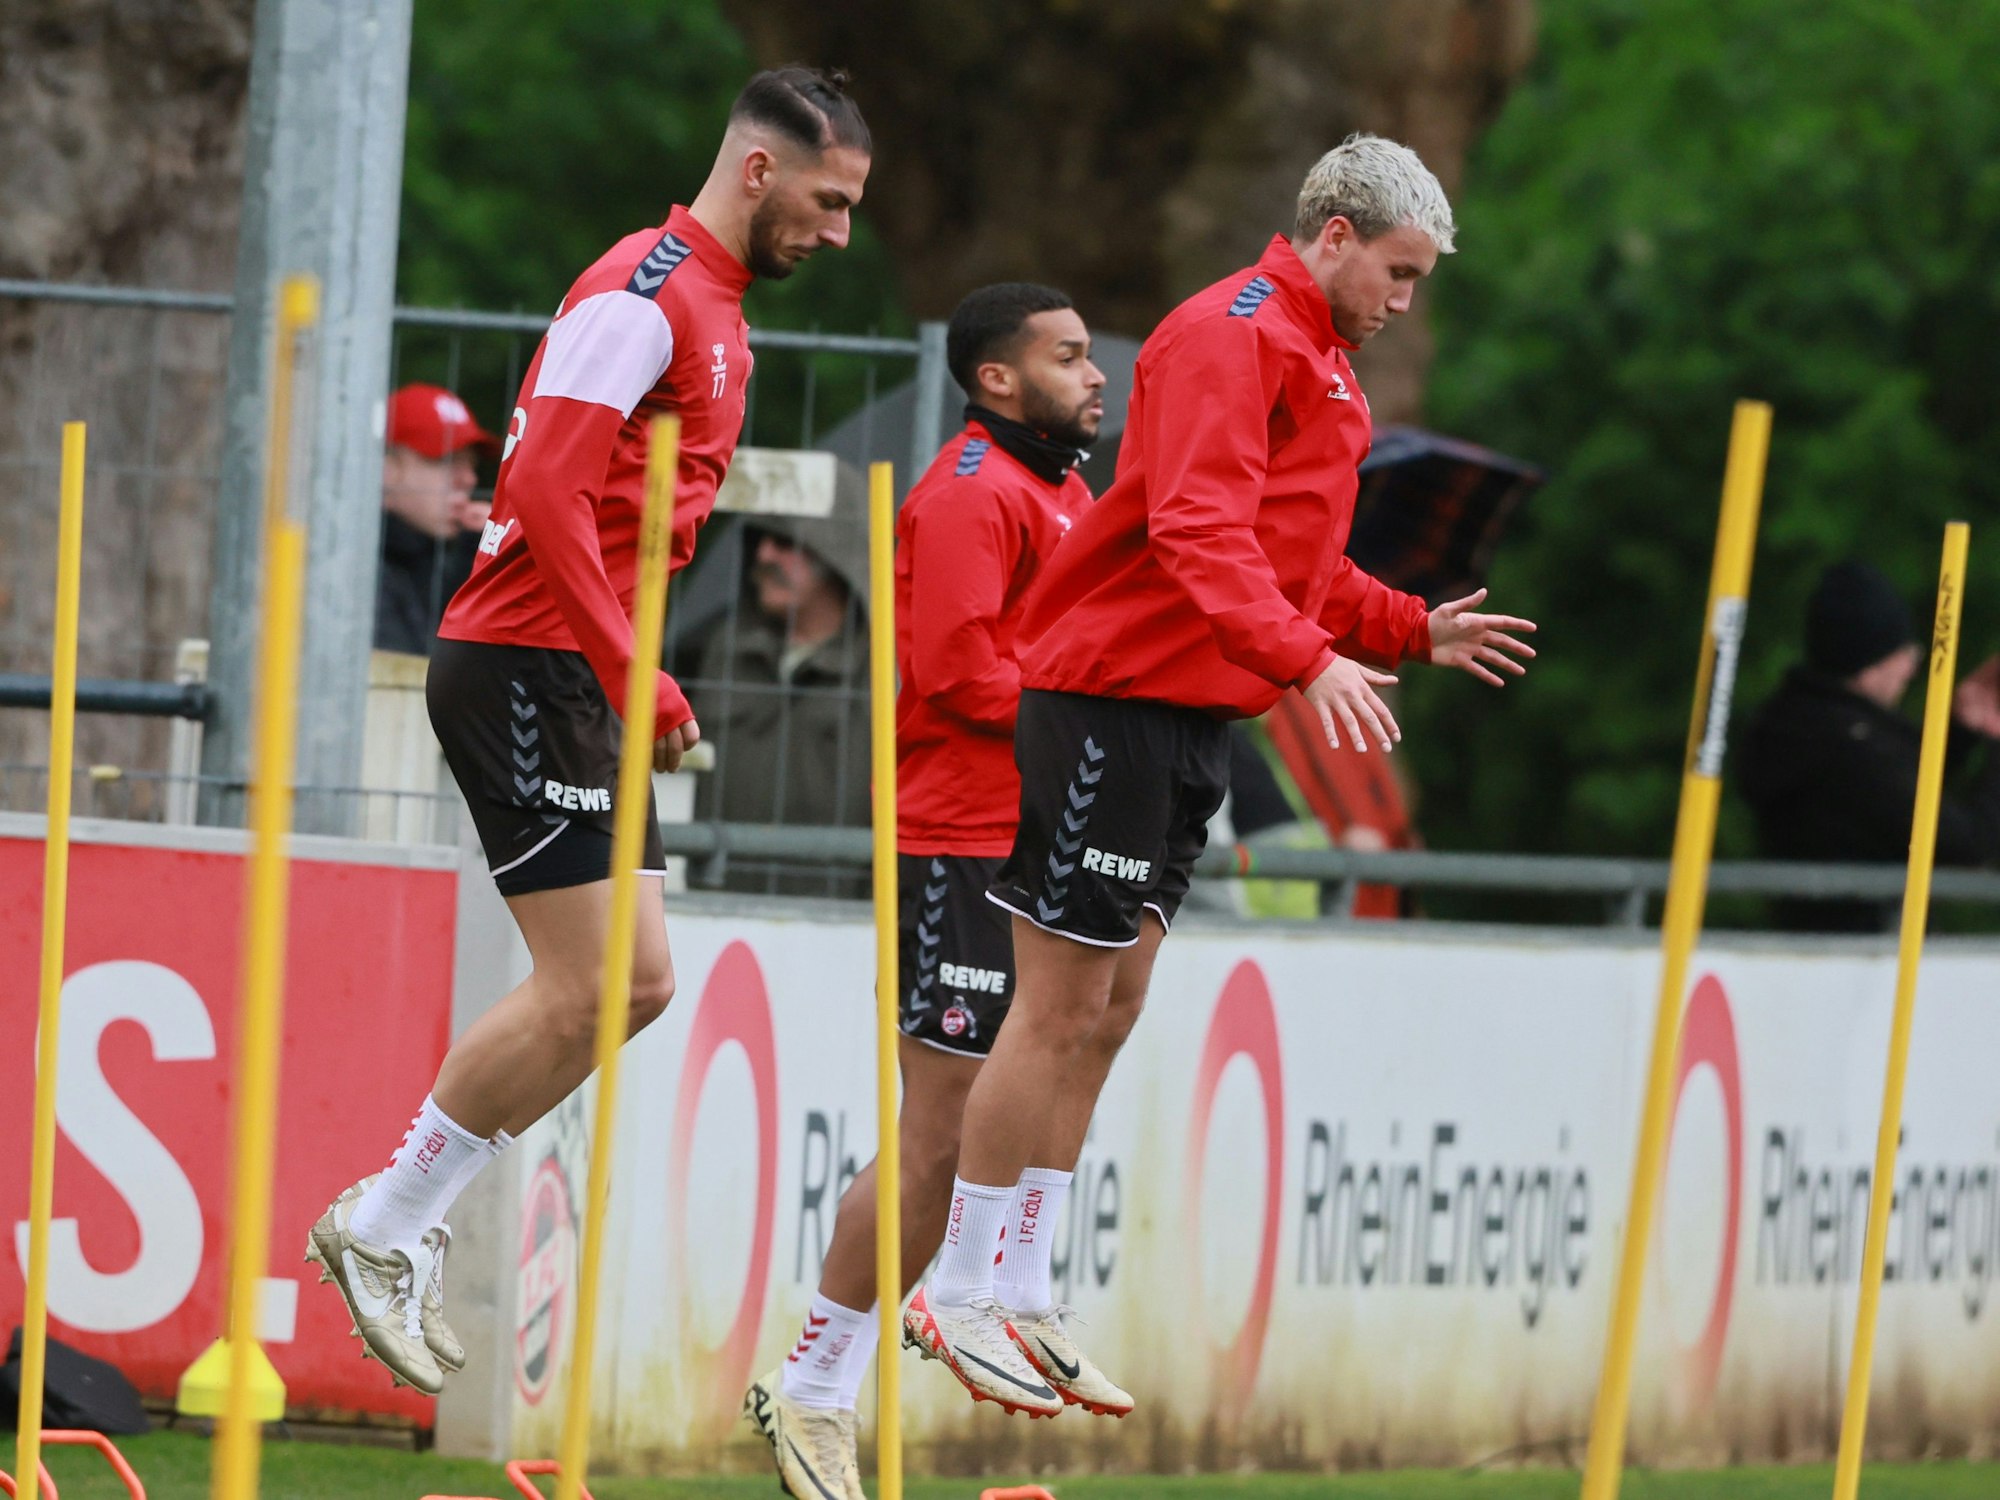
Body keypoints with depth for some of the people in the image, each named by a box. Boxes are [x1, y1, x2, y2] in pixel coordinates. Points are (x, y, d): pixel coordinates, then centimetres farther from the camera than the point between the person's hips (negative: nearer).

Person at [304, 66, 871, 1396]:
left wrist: (638, 676, 13)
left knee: (638, 984, 7)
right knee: (590, 986, -12)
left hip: (581, 678, 10)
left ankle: (403, 1217, 13)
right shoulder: (643, 297, -13)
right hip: (524, 670, -10)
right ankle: (384, 1230, 0)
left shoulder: (714, 312, 18)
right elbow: (548, 490, -21)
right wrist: (635, 676, -21)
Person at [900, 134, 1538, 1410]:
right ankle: (958, 1295, -1)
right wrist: (1307, 659, -34)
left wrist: (1415, 632, 18)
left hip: (1194, 720, 10)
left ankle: (1011, 1298, 15)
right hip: (1116, 702, -10)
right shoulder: (1232, 335, -13)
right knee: (1064, 1006, -7)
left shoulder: (1317, 361, 21)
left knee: (1110, 1010, 11)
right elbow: (1199, 534, -25)